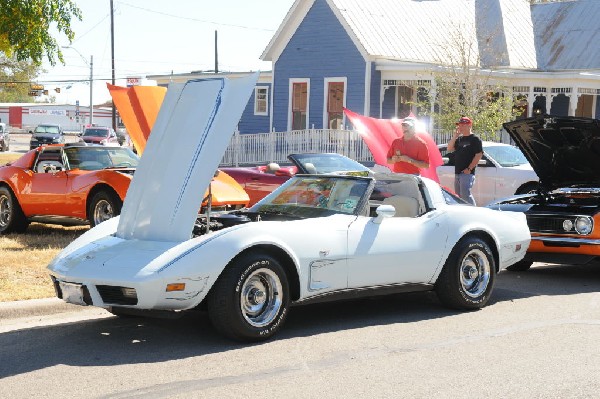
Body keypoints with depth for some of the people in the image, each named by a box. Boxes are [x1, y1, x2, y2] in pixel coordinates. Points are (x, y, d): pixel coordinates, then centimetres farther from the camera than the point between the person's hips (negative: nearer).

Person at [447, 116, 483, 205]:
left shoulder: (475, 139, -4)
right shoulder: (459, 139, 18)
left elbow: (479, 155, -11)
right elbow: (449, 149, 9)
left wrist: (469, 169, -18)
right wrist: (455, 135, 1)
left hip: (467, 173, -8)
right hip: (457, 173, 8)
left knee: (465, 195, -18)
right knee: (458, 196, 10)